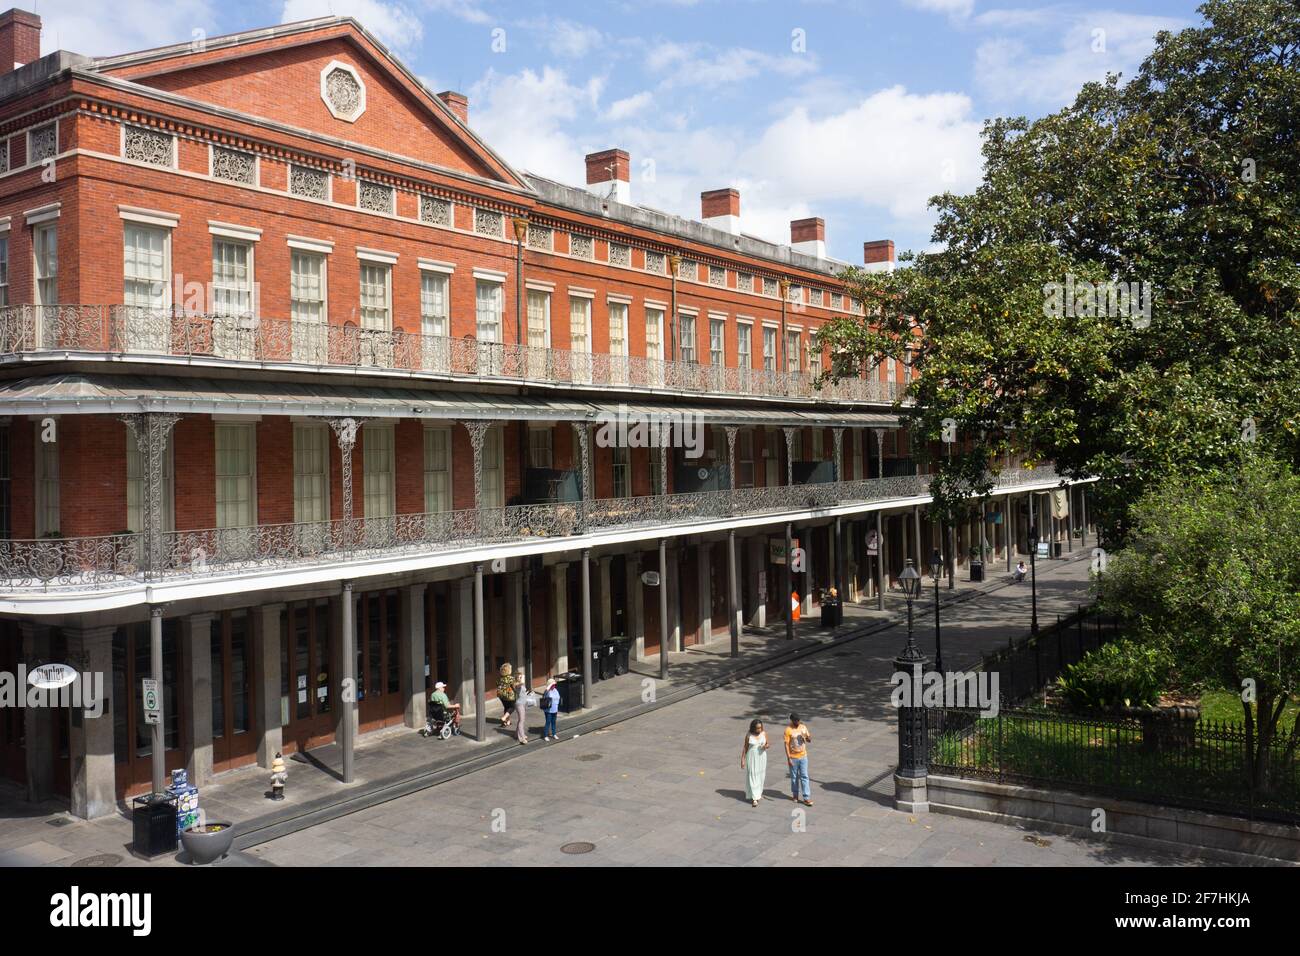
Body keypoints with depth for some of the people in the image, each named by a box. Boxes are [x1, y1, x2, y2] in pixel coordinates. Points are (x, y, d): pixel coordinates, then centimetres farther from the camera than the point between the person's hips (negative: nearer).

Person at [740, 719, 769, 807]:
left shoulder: (764, 733, -4)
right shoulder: (749, 735, -10)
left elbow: (767, 744, 6)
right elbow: (745, 748, -3)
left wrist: (766, 746, -18)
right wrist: (742, 760, -4)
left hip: (762, 757, 3)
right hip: (752, 757, -3)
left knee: (761, 776, 13)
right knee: (753, 777, -6)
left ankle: (758, 793, 33)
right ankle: (754, 798, -7)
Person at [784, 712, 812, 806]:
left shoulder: (803, 727, -2)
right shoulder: (788, 730, -14)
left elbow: (809, 740, 5)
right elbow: (786, 745, -12)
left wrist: (809, 737, -20)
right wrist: (788, 758, -16)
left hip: (803, 756, 3)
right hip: (793, 758, -3)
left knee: (804, 777, 2)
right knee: (794, 777, 11)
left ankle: (806, 798, 4)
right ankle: (795, 795, 29)